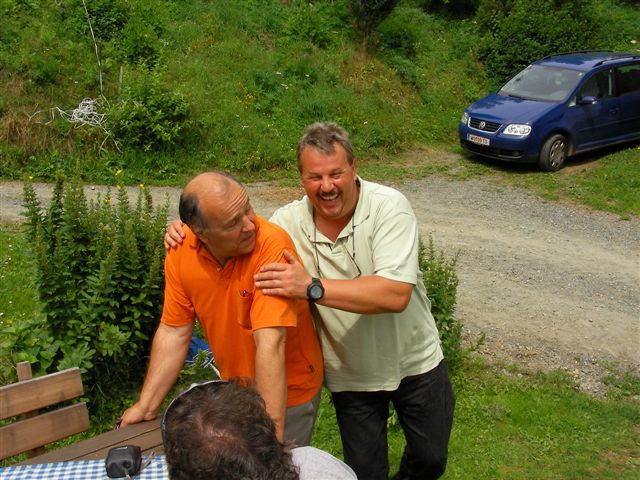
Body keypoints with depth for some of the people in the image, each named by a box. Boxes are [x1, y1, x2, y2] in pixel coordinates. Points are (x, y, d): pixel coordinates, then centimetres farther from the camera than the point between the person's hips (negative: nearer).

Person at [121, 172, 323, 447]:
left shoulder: (272, 244, -31)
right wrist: (146, 407, -2)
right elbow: (173, 332, -3)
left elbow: (270, 344, -34)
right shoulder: (181, 251, -14)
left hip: (288, 392, -5)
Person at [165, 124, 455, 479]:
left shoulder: (388, 207, -24)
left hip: (415, 360, -1)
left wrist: (312, 287, -40)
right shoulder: (289, 221, -14)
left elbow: (396, 294, -34)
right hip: (351, 376, 1)